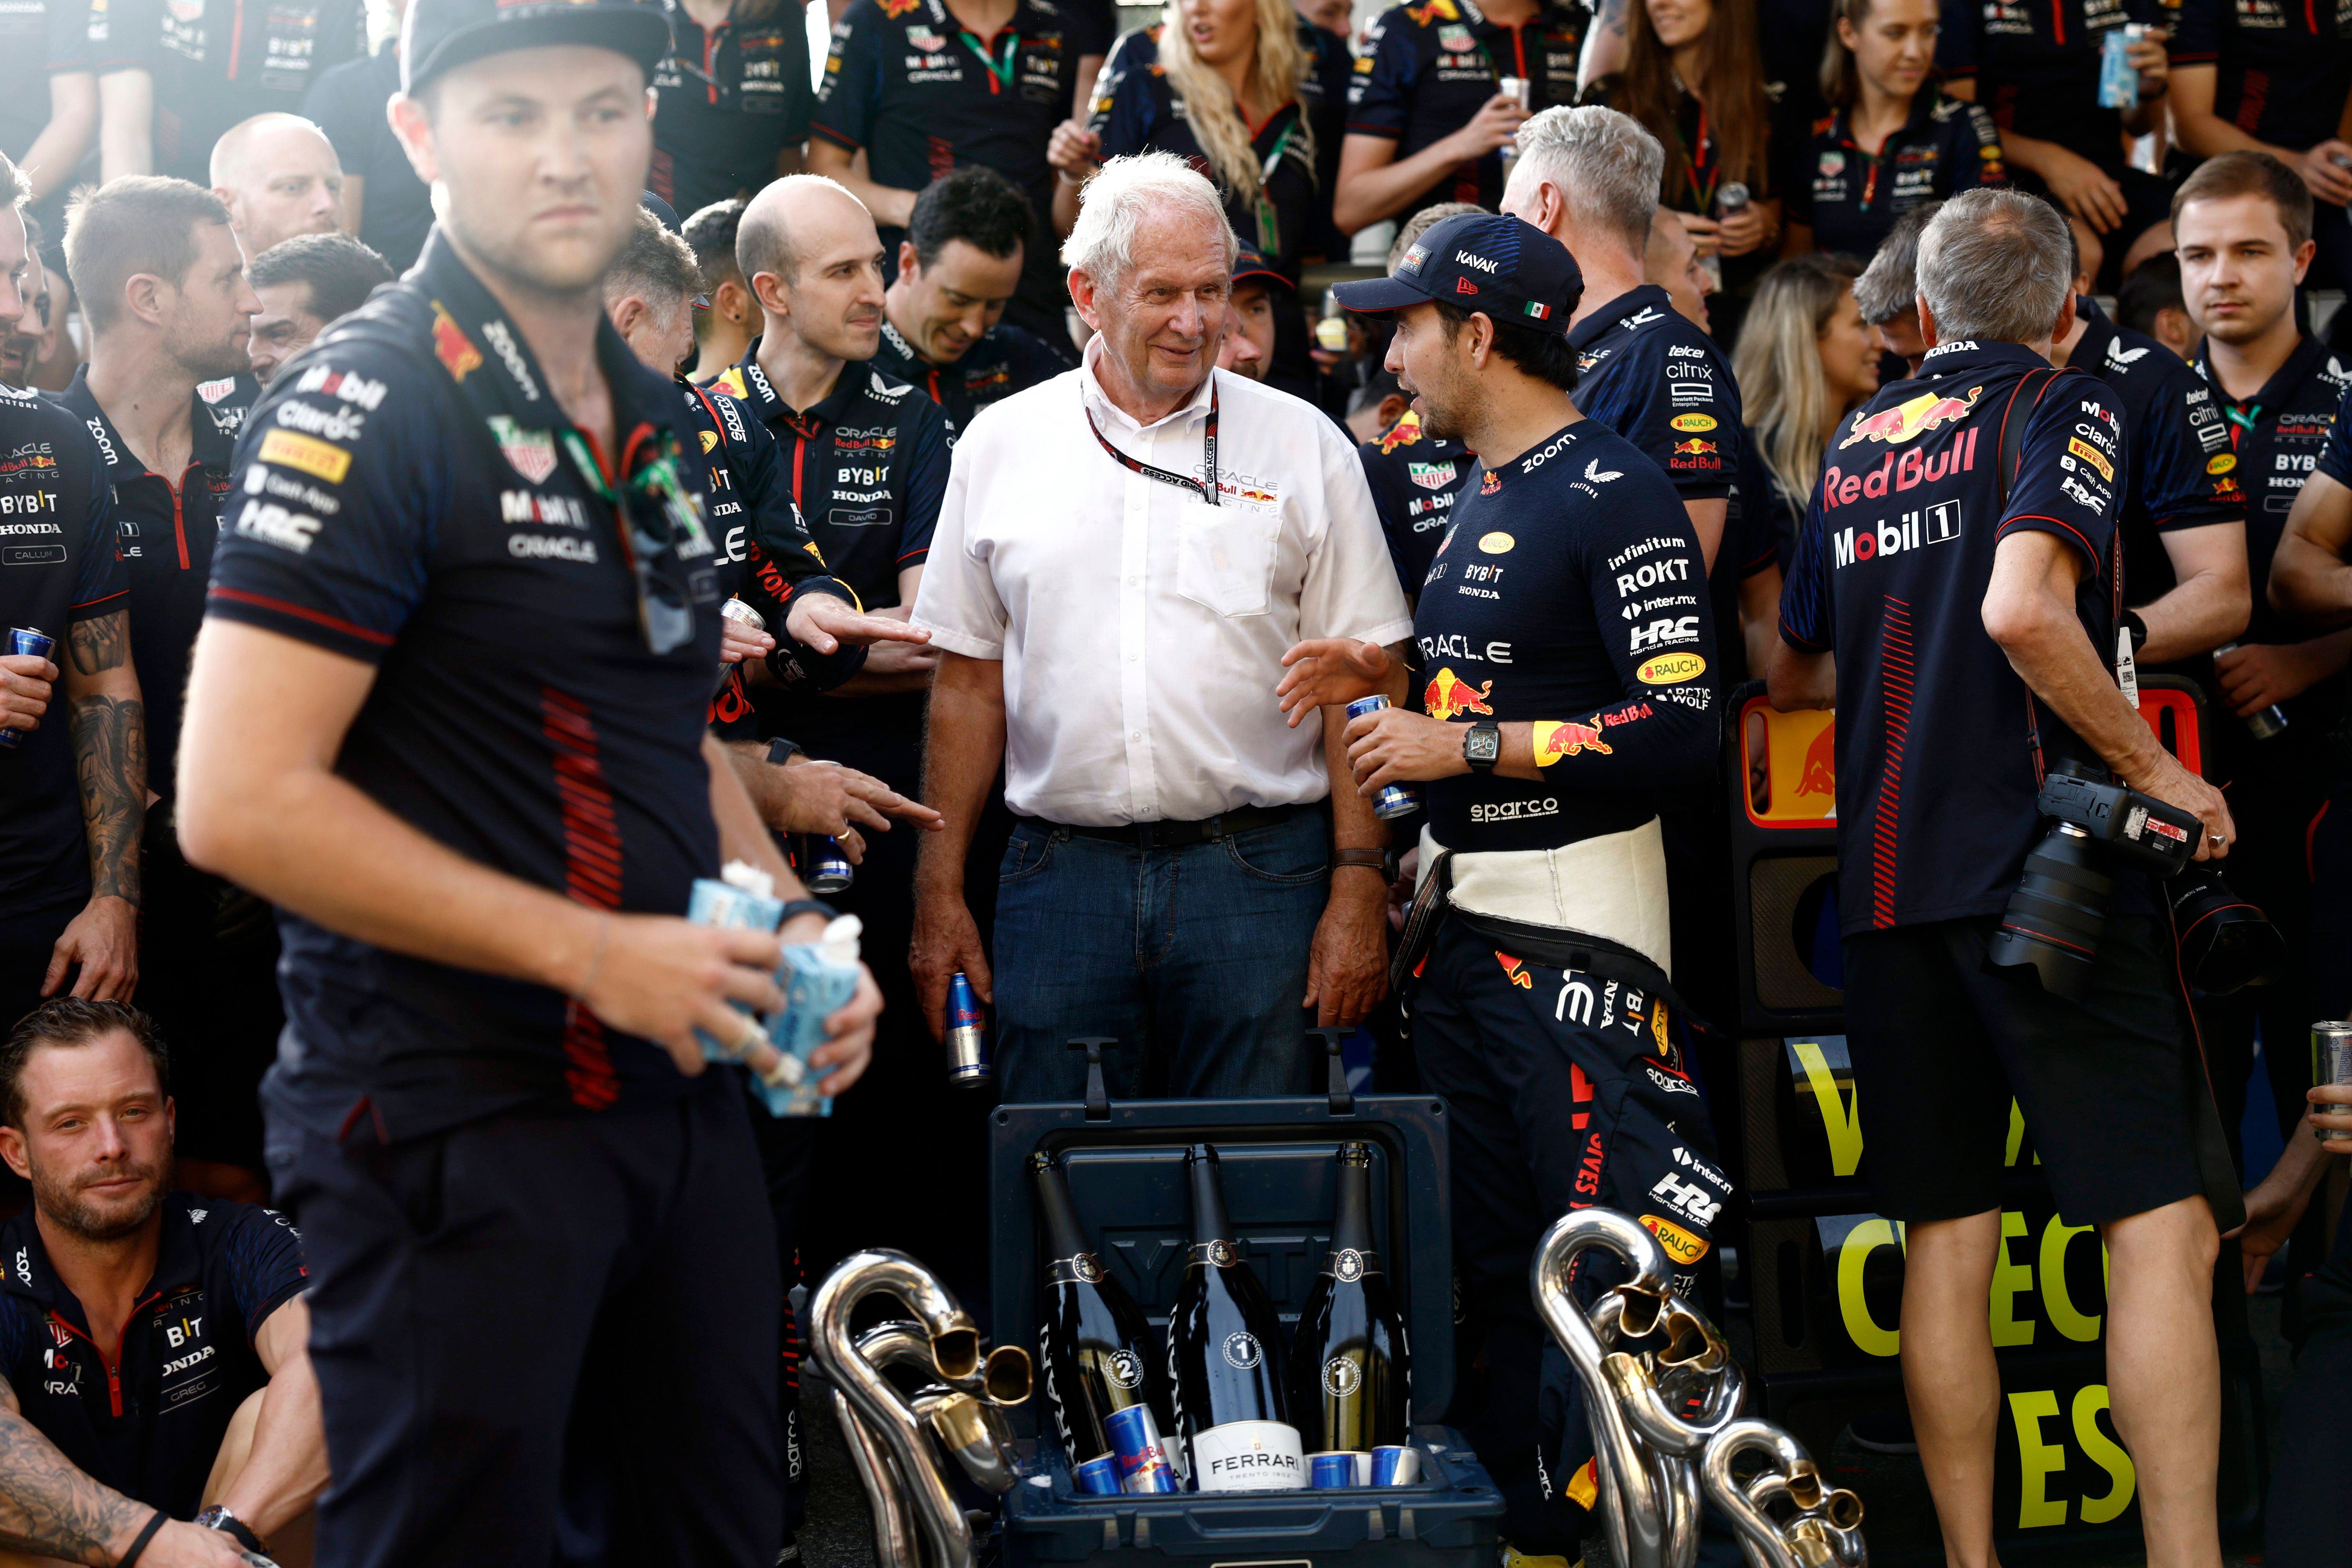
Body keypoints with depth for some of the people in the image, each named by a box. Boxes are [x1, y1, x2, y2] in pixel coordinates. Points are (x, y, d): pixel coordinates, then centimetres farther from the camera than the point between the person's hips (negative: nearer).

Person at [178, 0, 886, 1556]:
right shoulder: (368, 405, -13)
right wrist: (596, 955, -20)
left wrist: (794, 932, 6)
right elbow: (240, 802, -20)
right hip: (455, 1120, -8)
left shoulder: (652, 416, 12)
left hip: (679, 1086, 8)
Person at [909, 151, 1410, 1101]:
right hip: (1060, 872, 1)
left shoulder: (1305, 446, 5)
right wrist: (939, 895, 7)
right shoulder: (1001, 446, 9)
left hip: (1259, 876, -1)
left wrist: (1358, 888, -5)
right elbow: (968, 682, 12)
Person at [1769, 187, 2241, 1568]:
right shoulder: (2067, 410, -3)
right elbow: (2024, 610, -21)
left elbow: (1792, 676, 26)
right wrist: (2155, 769, -12)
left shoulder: (1853, 447, 16)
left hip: (1887, 876, 6)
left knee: (1945, 1240, 8)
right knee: (2163, 1221, -7)